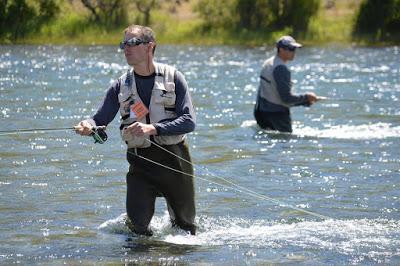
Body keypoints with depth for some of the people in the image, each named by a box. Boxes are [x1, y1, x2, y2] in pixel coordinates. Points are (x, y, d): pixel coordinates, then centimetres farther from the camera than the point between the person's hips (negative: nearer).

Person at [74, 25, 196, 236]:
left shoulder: (173, 78, -4)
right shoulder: (121, 86, 4)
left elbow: (189, 121, -12)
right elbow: (100, 119, 3)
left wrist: (153, 128, -25)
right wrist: (87, 126, -22)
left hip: (174, 158, -1)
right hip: (140, 162, 1)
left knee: (185, 224, 11)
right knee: (137, 222, -13)